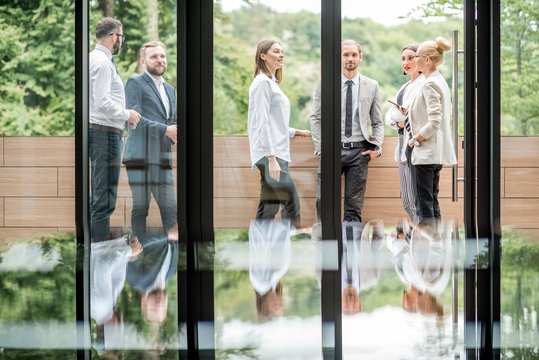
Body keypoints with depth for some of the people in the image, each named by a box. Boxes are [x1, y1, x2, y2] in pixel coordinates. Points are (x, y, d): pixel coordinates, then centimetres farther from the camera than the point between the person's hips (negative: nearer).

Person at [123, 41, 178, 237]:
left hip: (162, 158, 6)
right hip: (141, 155, -6)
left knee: (170, 209, 2)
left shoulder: (169, 89, 23)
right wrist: (165, 130, -17)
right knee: (140, 207, -5)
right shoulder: (135, 83, 0)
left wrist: (176, 134, 2)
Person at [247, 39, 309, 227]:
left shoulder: (271, 82, 22)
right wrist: (271, 158, -20)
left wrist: (295, 132, 32)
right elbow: (263, 122, -15)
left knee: (269, 207, 6)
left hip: (277, 152, 10)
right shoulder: (263, 82, -8)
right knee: (291, 202, -14)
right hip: (270, 153, -10)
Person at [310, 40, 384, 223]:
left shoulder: (371, 86, 9)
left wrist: (376, 146, -2)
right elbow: (316, 118, 5)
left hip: (359, 151, 1)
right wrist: (321, 148, -5)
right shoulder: (325, 83, 4)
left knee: (354, 206, 3)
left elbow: (377, 122, 13)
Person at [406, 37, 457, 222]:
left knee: (424, 207, -7)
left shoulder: (430, 85, -16)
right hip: (436, 152, 10)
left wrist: (415, 139, -10)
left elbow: (434, 122, -23)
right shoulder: (441, 81, 14)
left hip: (425, 152, -10)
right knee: (432, 203, 14)